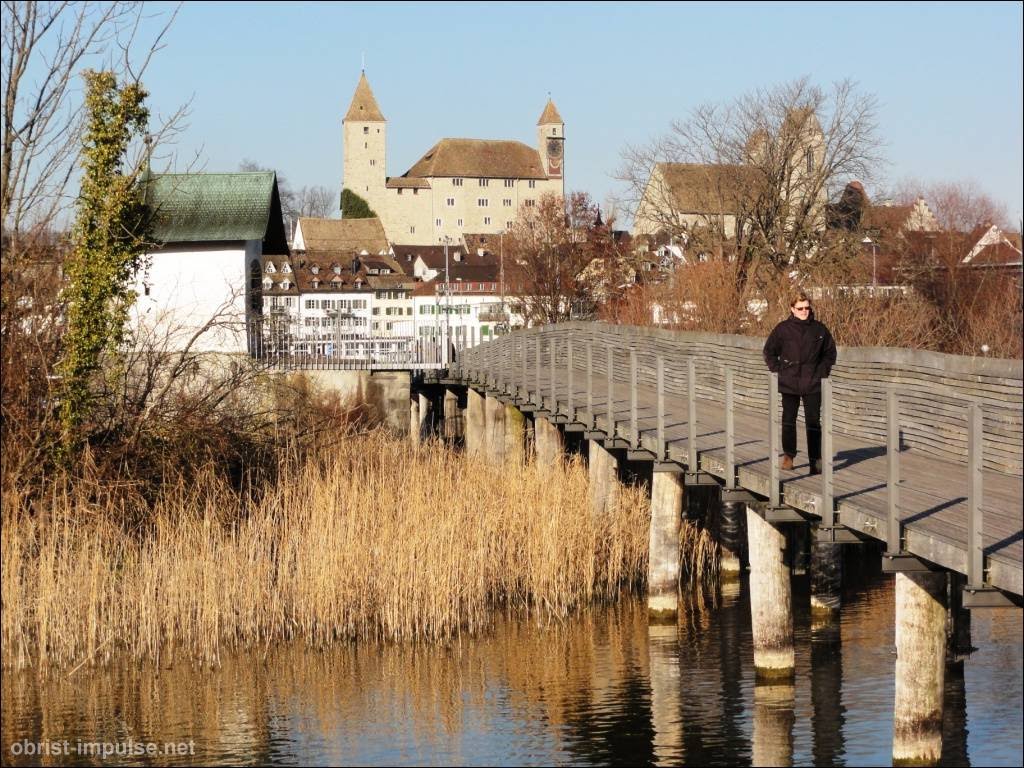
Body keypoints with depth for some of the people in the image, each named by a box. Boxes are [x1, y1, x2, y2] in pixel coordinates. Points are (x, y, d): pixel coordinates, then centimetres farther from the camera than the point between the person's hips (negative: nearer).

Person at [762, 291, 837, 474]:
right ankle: (788, 456, 19)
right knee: (788, 421, 6)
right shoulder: (783, 329, -2)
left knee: (813, 422, 0)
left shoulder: (819, 329, 1)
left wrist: (823, 371, 2)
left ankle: (816, 459, 3)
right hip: (789, 384, 0)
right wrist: (778, 371, -1)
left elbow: (830, 352, 13)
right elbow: (769, 352, 7)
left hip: (813, 384, 0)